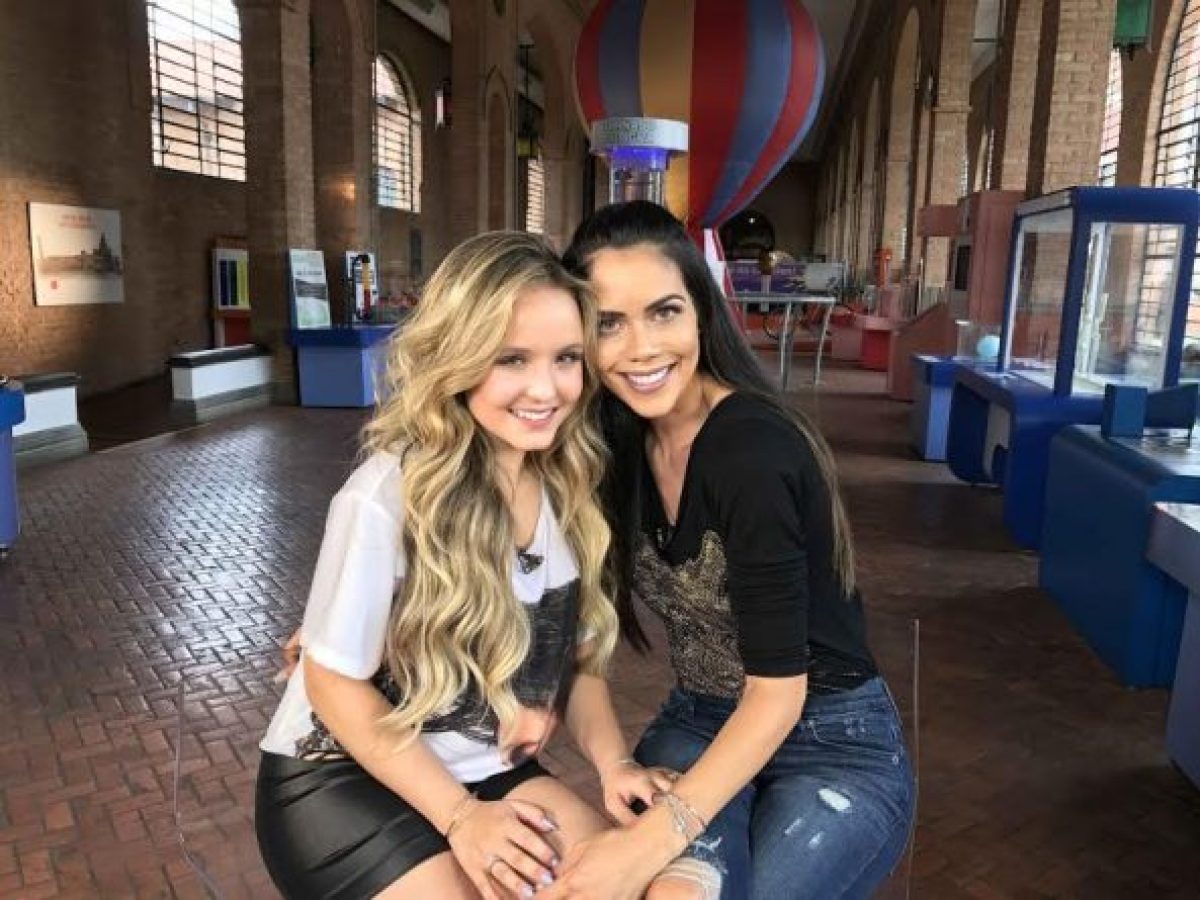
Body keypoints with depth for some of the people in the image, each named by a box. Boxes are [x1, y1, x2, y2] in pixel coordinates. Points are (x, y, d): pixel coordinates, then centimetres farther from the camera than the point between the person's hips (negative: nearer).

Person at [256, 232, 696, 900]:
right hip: (345, 780, -5)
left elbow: (575, 655, 3)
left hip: (489, 771, 5)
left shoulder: (569, 486, -6)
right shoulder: (388, 498, -26)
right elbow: (334, 682, -16)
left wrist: (613, 762, -13)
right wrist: (459, 816, -15)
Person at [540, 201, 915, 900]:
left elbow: (778, 690, -25)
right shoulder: (622, 442, -4)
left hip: (834, 746, -3)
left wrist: (655, 840, -31)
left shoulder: (752, 450, -25)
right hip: (699, 725, 4)